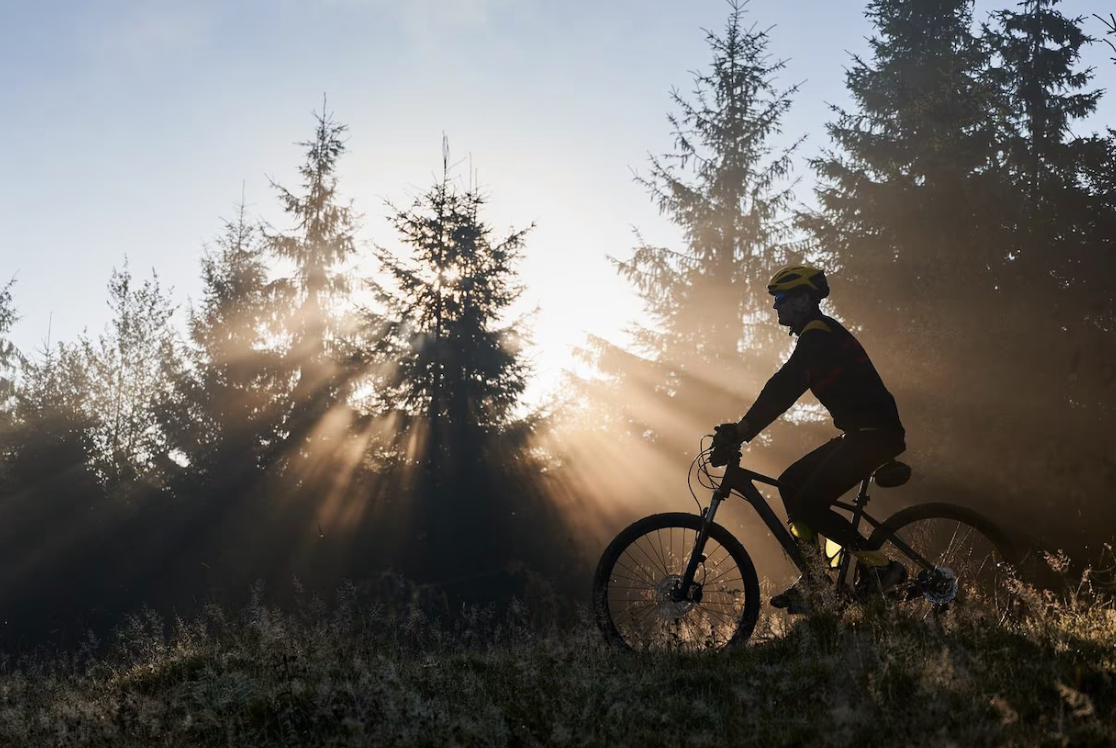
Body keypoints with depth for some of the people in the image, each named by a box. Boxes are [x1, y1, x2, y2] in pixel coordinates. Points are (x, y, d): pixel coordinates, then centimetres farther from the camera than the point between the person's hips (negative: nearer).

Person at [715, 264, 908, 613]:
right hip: (862, 432, 10)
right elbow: (786, 389, 22)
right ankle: (813, 581, 9)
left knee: (809, 503, -13)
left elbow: (784, 387, -23)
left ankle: (881, 567, -5)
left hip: (875, 433, -10)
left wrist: (743, 428, -24)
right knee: (791, 483, 8)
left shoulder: (819, 334, -14)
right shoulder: (819, 334, 19)